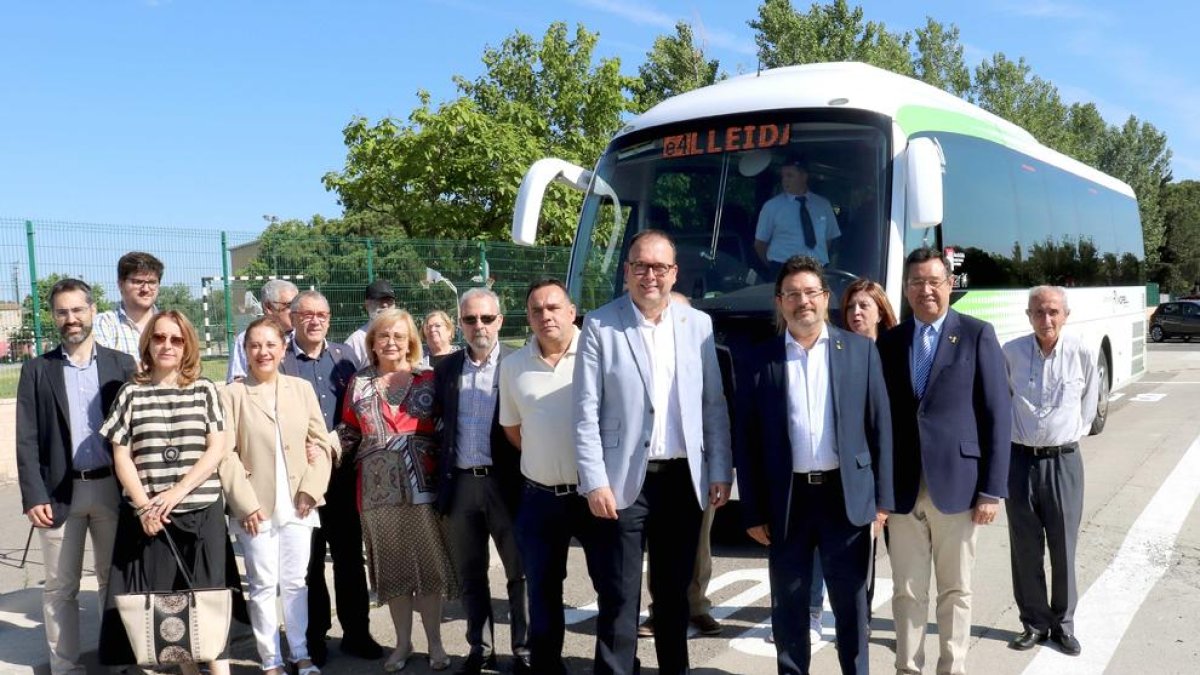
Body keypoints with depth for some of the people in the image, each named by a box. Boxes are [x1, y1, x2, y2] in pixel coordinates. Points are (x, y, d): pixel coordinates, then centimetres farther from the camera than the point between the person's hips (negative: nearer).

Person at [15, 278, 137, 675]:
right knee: (60, 587, 7)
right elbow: (27, 439, 0)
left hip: (112, 488, 0)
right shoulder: (37, 370, 4)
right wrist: (33, 496, -8)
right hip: (59, 492, 0)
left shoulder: (121, 365, 5)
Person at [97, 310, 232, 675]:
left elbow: (217, 448, -1)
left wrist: (178, 491, -12)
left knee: (206, 594, -2)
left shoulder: (204, 390, 5)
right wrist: (143, 505, -8)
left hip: (201, 510, -1)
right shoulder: (132, 393, 6)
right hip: (148, 515, 1)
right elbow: (121, 456, 4)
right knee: (163, 598, 2)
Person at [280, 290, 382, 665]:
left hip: (343, 472, 3)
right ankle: (314, 637, 22)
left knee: (350, 556, 10)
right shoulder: (278, 360, -3)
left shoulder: (344, 355, 9)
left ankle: (356, 631, 22)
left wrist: (346, 446, 0)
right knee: (309, 560, 8)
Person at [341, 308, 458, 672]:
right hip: (378, 489, 2)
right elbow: (349, 433, 12)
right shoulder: (358, 384, 8)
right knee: (392, 567, 10)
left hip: (422, 487, -2)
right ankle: (403, 642, 24)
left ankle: (435, 642, 18)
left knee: (428, 564, 4)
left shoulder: (428, 380, 2)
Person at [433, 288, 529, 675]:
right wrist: (442, 481, 6)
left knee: (520, 572, 6)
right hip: (460, 483, 4)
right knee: (470, 575, 14)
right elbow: (438, 422, 11)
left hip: (507, 482, -3)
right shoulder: (446, 368, 8)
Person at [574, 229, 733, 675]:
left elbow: (714, 405, 8)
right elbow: (586, 412, -6)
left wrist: (720, 471, 4)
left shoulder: (698, 324, 5)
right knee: (619, 596, 3)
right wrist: (594, 481, -12)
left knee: (674, 591, 16)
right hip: (624, 481, -3)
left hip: (684, 479, 3)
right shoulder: (600, 325, -4)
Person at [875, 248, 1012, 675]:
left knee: (956, 591, 11)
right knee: (907, 592, 10)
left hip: (957, 486, -2)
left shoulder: (977, 335, -1)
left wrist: (993, 489, -9)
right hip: (902, 489, 2)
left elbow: (998, 415, -4)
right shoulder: (889, 343, 8)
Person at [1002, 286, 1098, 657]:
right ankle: (1035, 622, 23)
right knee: (1025, 548, 9)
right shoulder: (1010, 353, -6)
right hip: (1020, 460, 1)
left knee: (1063, 548, 8)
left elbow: (1089, 401, 10)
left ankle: (1063, 623, 24)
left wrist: (1076, 430, 13)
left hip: (1063, 461, 0)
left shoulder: (1084, 354, -7)